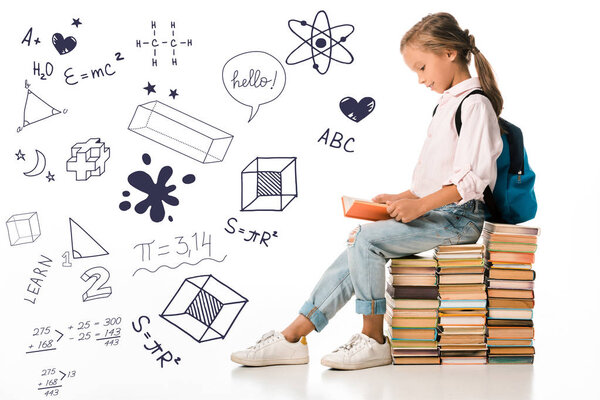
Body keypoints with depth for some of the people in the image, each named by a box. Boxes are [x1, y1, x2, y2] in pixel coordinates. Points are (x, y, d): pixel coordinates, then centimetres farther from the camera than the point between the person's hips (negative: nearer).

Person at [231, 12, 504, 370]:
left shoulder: (475, 103, -11)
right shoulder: (448, 104, 21)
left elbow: (473, 178, -21)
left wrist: (419, 205, -24)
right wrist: (403, 198, 12)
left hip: (458, 218, -9)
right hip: (435, 214, 9)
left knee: (366, 240, -22)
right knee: (359, 247, -3)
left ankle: (374, 341, -13)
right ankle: (293, 338, -5)